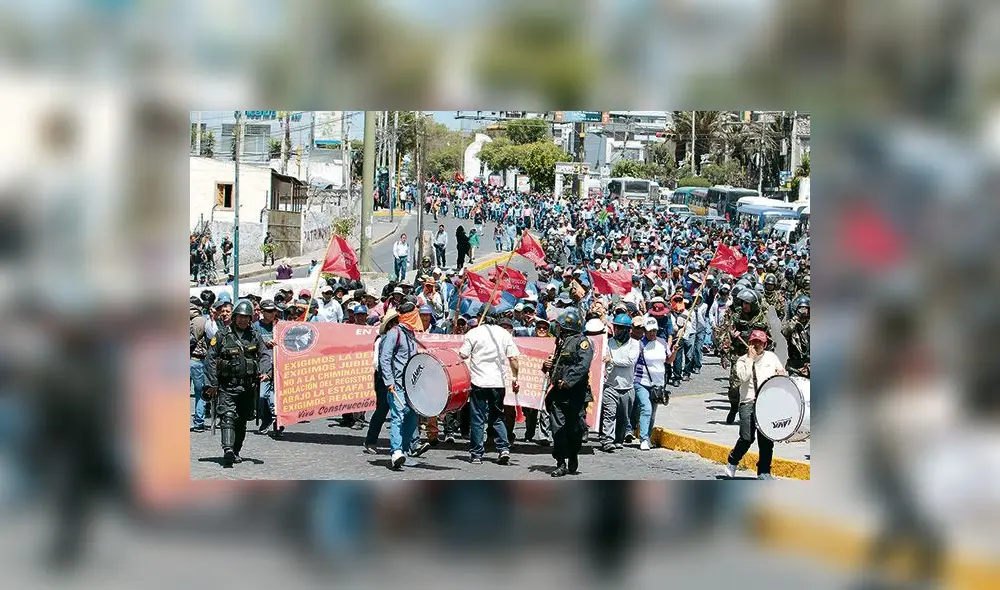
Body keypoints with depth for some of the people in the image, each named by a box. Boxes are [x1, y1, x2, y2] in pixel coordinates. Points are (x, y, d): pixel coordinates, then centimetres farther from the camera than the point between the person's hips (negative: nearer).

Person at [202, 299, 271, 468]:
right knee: (228, 417, -18)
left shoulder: (255, 336, 10)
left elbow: (264, 356, 6)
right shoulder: (222, 335, 1)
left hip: (249, 386, 3)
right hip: (227, 386, -3)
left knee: (242, 421, 9)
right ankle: (228, 450, -32)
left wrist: (265, 372, -15)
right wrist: (212, 383, -3)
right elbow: (210, 358, 2)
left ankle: (236, 452, 21)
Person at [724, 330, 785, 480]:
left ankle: (764, 472, 8)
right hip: (748, 402, -3)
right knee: (747, 438, -11)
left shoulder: (771, 357, 12)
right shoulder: (743, 360, 3)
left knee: (767, 439, -1)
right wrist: (750, 358, -11)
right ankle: (732, 462, 14)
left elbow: (782, 372, 23)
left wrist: (781, 373, -1)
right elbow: (744, 377, -15)